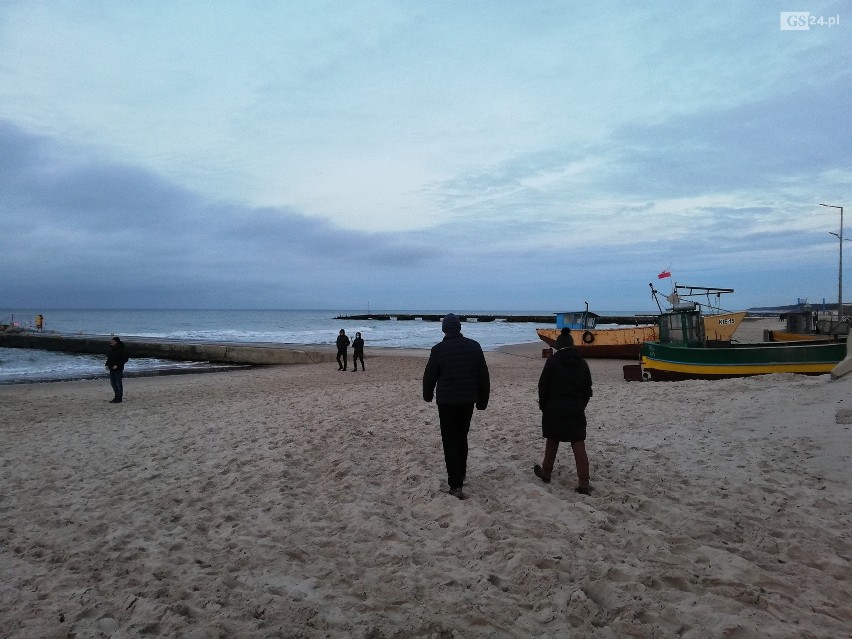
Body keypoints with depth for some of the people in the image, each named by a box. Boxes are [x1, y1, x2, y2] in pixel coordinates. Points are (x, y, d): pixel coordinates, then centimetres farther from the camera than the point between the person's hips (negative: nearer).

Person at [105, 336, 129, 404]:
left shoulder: (121, 350, -12)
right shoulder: (111, 349, 11)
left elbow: (125, 359, -15)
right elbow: (109, 358, 22)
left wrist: (117, 365, -21)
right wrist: (107, 364, 6)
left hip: (118, 370, -8)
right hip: (111, 369, 8)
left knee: (119, 384, -3)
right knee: (113, 383, 13)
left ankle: (119, 398, 3)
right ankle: (116, 397, 24)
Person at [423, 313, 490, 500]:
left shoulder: (439, 349, -9)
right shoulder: (474, 346, 1)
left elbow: (429, 376, -1)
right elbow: (484, 376, 3)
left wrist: (428, 395, 17)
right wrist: (482, 400, 12)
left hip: (447, 401, -4)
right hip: (468, 400, 4)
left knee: (450, 442, 1)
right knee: (462, 438, 20)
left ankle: (456, 485, -6)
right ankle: (460, 475, 30)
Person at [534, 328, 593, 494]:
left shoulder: (552, 361, -9)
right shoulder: (582, 363, 3)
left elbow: (543, 387, -7)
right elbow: (587, 389, 9)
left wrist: (543, 406, 6)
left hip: (554, 410, -2)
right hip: (576, 411, 2)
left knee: (552, 443, 14)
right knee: (579, 446, 1)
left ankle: (546, 473, 30)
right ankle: (583, 483, -4)